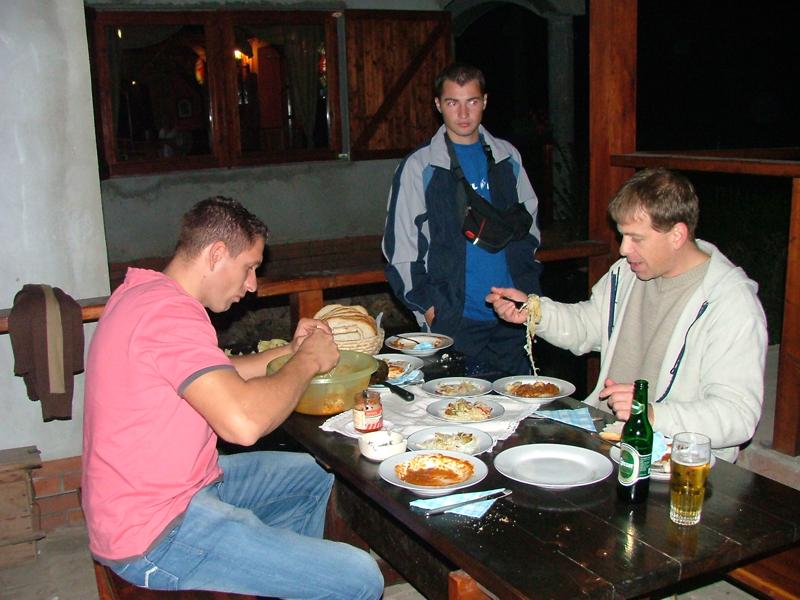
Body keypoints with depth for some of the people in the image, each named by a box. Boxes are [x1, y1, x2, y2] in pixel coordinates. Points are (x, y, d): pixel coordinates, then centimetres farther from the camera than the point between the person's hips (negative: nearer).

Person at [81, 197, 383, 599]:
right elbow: (243, 422, -35)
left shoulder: (143, 292, 10)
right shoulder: (170, 312, -23)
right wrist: (308, 361, -18)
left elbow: (216, 379, 21)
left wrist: (290, 351, 9)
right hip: (155, 535, -11)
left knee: (313, 475, 25)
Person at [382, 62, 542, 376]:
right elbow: (400, 246, -2)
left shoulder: (507, 157, 9)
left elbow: (528, 223, 18)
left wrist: (529, 290, 9)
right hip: (455, 318, -4)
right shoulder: (420, 167, -2)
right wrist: (427, 305, -8)